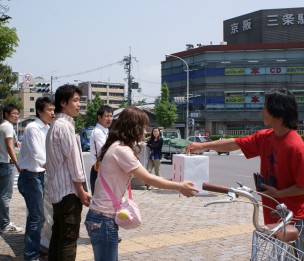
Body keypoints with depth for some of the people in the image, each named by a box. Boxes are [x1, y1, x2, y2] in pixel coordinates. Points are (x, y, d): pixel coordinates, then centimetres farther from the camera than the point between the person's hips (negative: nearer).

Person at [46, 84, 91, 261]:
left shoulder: (57, 125, 16)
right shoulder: (65, 126, -15)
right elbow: (72, 159, -17)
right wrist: (81, 190, -12)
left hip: (60, 189, 10)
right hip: (69, 189, -10)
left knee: (58, 235, 15)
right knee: (69, 238, -5)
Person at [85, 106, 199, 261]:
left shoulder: (117, 146, 12)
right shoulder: (121, 150, -18)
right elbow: (147, 179, -17)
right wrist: (180, 187, -11)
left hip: (104, 216, 10)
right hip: (104, 219, -10)